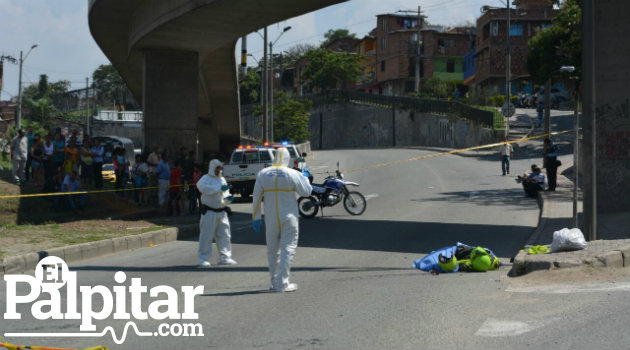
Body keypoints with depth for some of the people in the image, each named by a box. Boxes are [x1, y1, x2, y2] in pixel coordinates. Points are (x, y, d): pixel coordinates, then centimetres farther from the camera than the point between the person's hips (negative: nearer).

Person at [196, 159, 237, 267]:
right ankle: (204, 259, 1)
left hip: (221, 212, 6)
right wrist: (219, 188, -29)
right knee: (206, 235, -5)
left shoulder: (222, 179, 16)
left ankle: (225, 257, 12)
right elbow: (202, 187, -25)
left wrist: (228, 197, -2)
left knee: (224, 235, 5)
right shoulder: (205, 178, -3)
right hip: (209, 212, -6)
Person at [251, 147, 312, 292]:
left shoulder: (263, 174, -1)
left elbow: (257, 197, 0)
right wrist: (304, 177, 14)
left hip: (271, 219, 3)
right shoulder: (292, 174, -9)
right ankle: (283, 283, -5)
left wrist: (256, 217, 6)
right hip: (289, 218, -3)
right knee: (288, 248, 1)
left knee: (272, 250, 14)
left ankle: (275, 282, 21)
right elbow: (306, 191, -2)